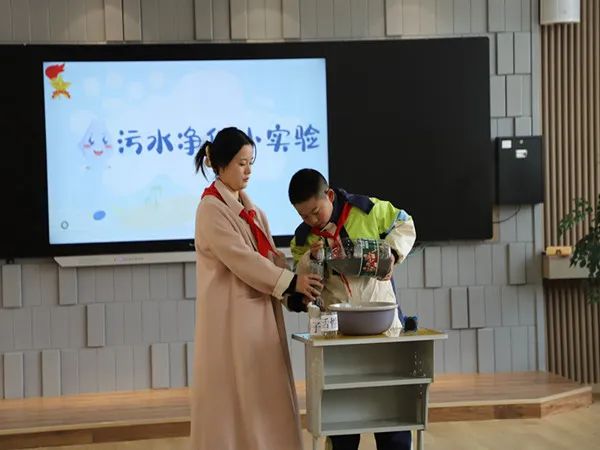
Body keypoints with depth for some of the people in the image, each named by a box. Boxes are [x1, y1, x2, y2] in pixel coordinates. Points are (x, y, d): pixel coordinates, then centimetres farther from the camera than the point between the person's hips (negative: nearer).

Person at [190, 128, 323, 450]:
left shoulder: (250, 208, 15)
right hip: (231, 313, -8)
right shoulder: (211, 209, -10)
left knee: (262, 392, 7)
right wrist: (291, 282, -18)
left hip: (260, 310, 8)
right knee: (233, 393, -3)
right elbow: (240, 258, -18)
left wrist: (296, 290, -4)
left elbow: (270, 256, 11)